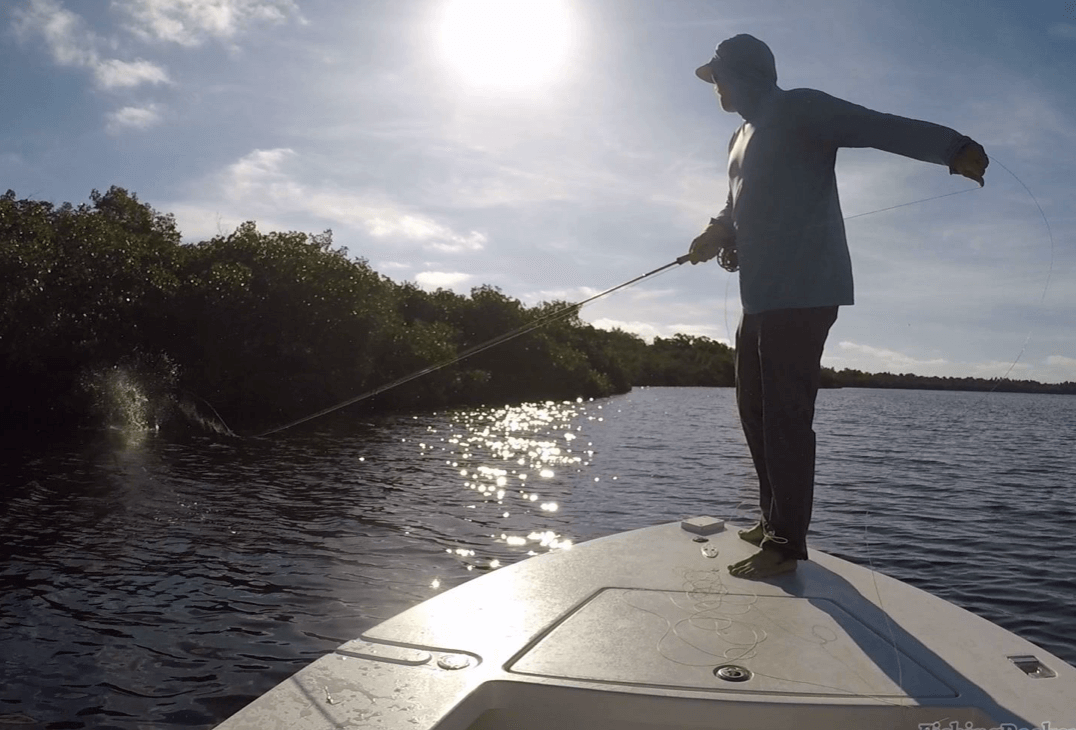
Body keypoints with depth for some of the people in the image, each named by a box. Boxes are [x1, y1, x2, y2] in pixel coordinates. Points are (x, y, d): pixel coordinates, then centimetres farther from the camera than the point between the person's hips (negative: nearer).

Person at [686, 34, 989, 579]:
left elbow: (879, 127, -16)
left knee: (785, 416, -11)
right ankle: (774, 519, 24)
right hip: (761, 294, 10)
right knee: (755, 408, 13)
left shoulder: (800, 110, -4)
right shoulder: (741, 138, 24)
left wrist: (952, 148, -33)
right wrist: (717, 233, 5)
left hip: (803, 293, -10)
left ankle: (786, 542, -5)